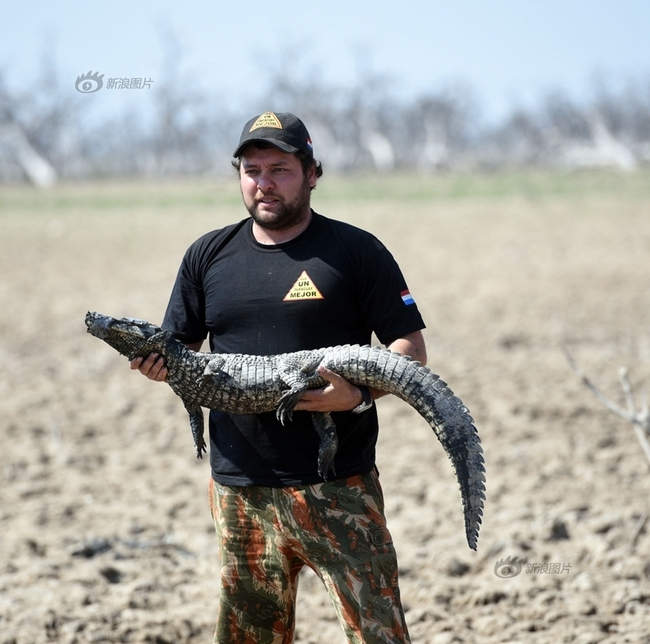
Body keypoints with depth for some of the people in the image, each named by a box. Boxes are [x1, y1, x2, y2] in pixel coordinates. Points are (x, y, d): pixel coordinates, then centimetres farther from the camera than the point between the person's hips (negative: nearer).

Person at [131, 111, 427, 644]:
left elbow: (411, 350, -1)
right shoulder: (208, 256, 13)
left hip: (336, 485, -4)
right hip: (239, 487, 4)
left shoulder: (355, 252, 1)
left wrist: (360, 395, -20)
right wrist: (157, 362, -5)